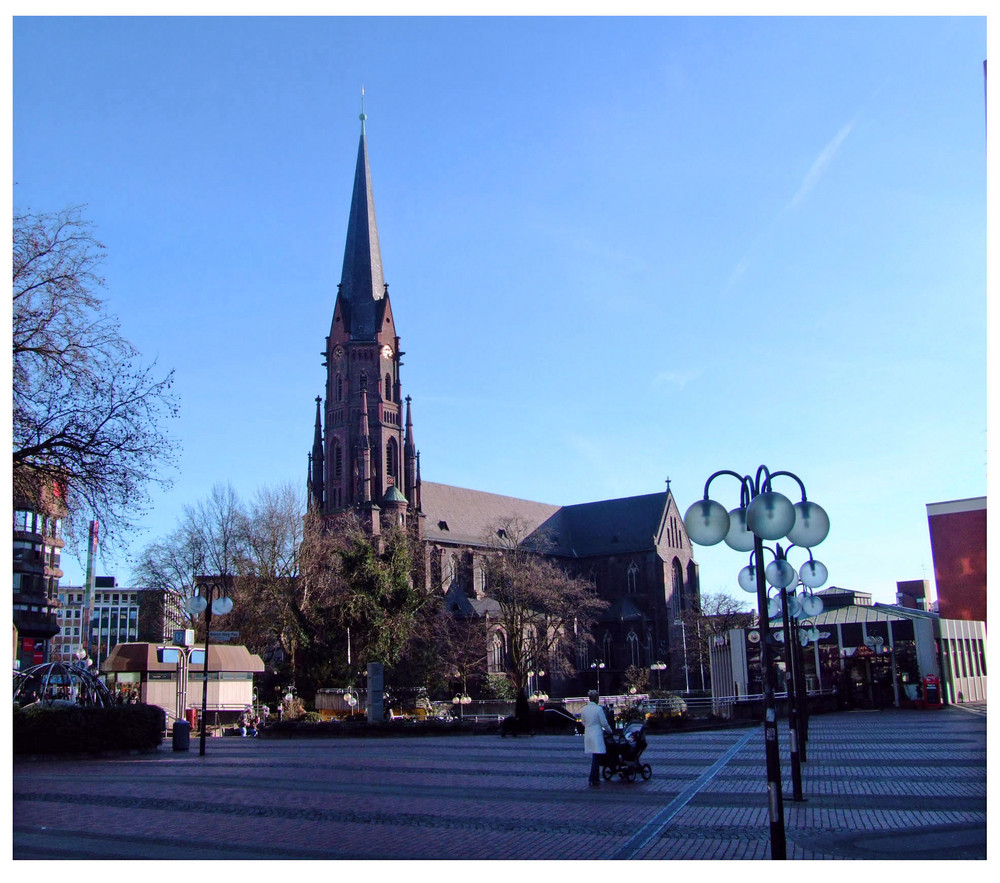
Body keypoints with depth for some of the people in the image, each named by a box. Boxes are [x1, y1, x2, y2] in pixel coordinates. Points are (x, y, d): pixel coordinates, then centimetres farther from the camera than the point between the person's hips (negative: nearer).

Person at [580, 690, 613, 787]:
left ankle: (596, 778, 21)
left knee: (595, 758, 16)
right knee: (596, 758, -2)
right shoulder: (598, 709, -14)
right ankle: (592, 780, -5)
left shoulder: (584, 709, 4)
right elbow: (604, 723, -9)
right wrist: (610, 731, 9)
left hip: (587, 734, 6)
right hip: (596, 734, -6)